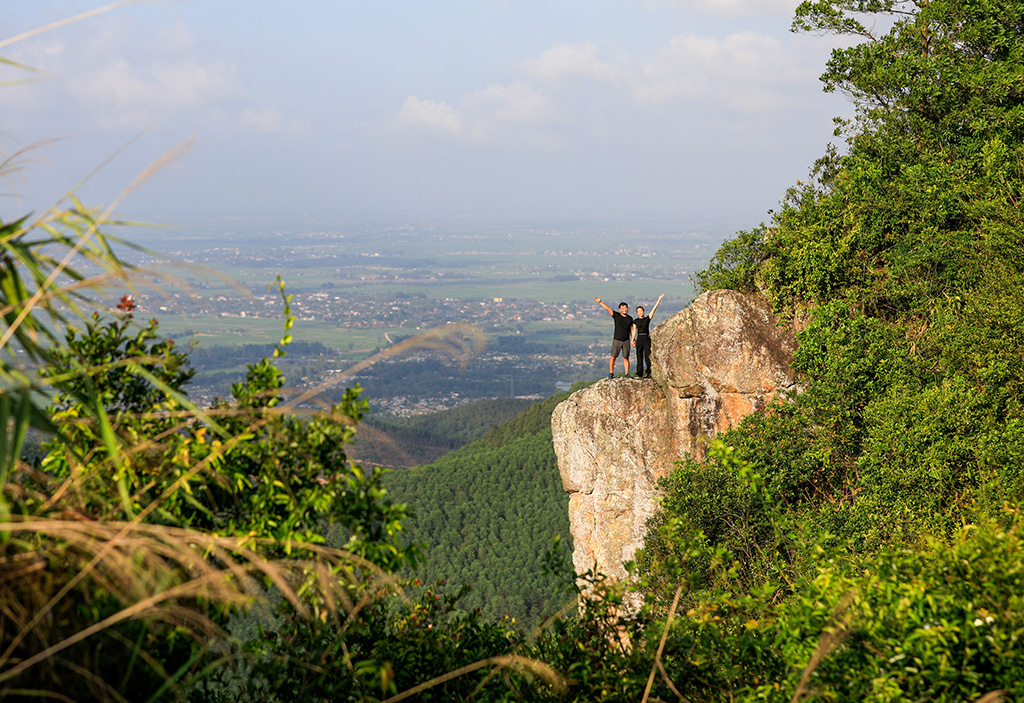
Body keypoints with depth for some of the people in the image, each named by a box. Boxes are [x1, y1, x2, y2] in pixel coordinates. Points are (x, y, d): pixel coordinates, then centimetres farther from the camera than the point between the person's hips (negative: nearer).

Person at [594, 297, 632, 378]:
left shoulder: (630, 319, 7)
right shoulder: (616, 315, -1)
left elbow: (632, 329, 16)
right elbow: (608, 308, -10)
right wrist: (600, 302, -21)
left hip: (626, 341, 2)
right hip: (617, 340, -2)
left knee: (625, 358, 2)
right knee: (613, 357, -3)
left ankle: (627, 374, 5)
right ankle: (611, 373, 5)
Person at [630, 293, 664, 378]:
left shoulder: (647, 319, 8)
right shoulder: (635, 321, 9)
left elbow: (653, 310, 3)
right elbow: (634, 331, 2)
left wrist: (659, 300, -4)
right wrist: (632, 340, -11)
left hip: (647, 339, -1)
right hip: (639, 339, 1)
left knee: (648, 356, -9)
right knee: (639, 357, 2)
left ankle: (649, 372, -9)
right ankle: (639, 374, 5)